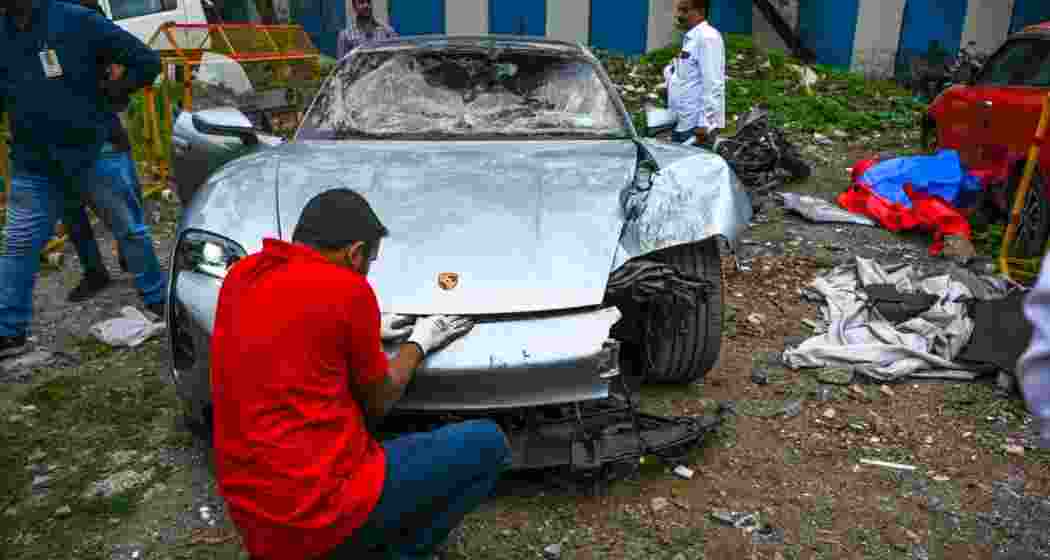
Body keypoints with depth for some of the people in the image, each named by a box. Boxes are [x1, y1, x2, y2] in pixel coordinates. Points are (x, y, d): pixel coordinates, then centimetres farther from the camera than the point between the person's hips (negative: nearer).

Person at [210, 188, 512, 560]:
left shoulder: (241, 275, 6)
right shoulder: (346, 288, -13)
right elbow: (378, 404, 0)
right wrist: (419, 344, 16)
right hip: (323, 513, -7)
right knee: (486, 445, 1)